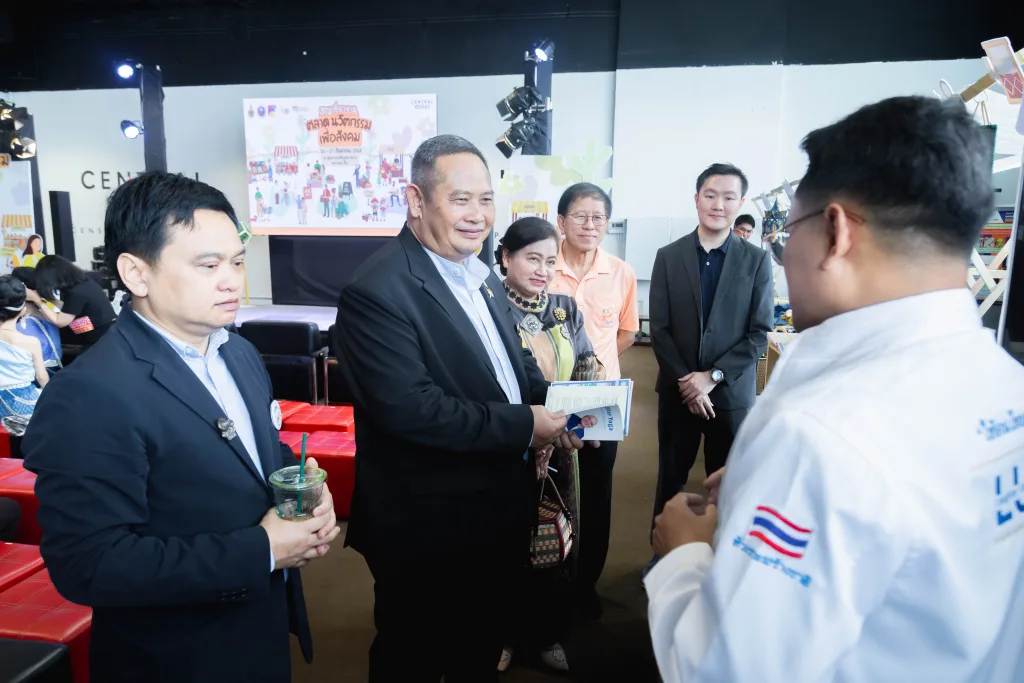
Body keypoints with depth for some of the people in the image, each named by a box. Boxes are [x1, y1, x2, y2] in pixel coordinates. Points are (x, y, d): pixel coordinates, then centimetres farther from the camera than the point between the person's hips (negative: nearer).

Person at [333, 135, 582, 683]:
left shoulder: (480, 276, 7)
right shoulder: (378, 291, -22)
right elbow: (408, 408, -30)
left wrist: (553, 406, -5)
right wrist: (523, 426, -24)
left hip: (496, 511, 8)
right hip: (426, 529, -8)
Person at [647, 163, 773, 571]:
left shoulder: (757, 260, -1)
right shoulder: (668, 257, 1)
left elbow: (759, 334, -5)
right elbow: (659, 329, -2)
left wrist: (712, 377, -14)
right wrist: (685, 382, -11)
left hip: (732, 393, -1)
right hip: (678, 391, 1)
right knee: (671, 477, 13)